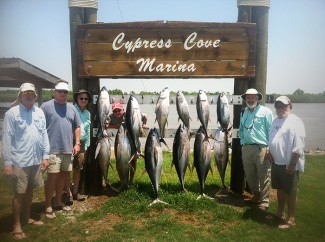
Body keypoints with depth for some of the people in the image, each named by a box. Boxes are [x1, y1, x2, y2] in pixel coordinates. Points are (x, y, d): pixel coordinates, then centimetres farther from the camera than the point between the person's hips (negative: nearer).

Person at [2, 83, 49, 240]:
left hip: (36, 160, 5)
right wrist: (7, 163, -12)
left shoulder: (39, 112, 6)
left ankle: (26, 217, 35)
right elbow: (7, 139, -10)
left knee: (30, 190, 18)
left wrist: (45, 156, 5)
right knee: (19, 193, 4)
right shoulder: (12, 113, -9)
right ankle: (17, 225, 19)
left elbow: (44, 134, 8)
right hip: (20, 162, -5)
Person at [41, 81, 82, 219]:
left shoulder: (71, 108, 11)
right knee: (53, 176, -4)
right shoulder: (46, 106, -5)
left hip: (68, 149, 6)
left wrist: (77, 143, 7)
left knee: (63, 175, 14)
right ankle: (48, 207, 10)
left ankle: (58, 202, 30)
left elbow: (77, 126, 15)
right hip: (53, 149, -6)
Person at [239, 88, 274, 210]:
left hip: (261, 148, -6)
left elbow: (271, 131, -8)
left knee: (264, 177, -2)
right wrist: (242, 143, 13)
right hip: (246, 148, 6)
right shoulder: (243, 113, 14)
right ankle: (256, 196, 32)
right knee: (250, 175, 14)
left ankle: (264, 201, 9)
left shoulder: (265, 112, -4)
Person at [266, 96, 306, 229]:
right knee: (280, 189, 20)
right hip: (276, 163, 8)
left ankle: (291, 219, 16)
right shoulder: (275, 120, 11)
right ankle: (280, 213, 35)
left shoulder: (295, 122, -16)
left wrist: (292, 164, -22)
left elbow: (298, 147, -21)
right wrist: (270, 152, 8)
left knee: (290, 192, 4)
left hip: (289, 165, -8)